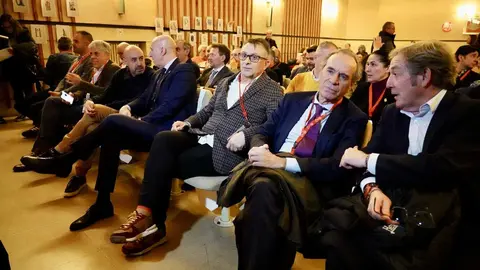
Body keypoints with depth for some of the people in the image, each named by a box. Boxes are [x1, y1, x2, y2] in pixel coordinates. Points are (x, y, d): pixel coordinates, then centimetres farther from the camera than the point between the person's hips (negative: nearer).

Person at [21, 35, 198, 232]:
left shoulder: (184, 71, -8)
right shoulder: (160, 74, 22)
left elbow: (169, 107, -19)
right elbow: (144, 100, 20)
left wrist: (140, 121, -13)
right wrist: (128, 107, -2)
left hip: (166, 132, -9)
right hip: (153, 128, 9)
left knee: (113, 121, -24)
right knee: (111, 136, -13)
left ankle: (63, 160, -8)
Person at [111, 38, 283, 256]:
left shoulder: (272, 91, -1)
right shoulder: (225, 83, 21)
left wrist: (246, 134, -26)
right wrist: (188, 122, 6)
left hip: (227, 151, -6)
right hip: (203, 138, 6)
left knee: (165, 162, -17)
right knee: (164, 139, -23)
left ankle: (152, 223, 1)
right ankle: (146, 215, -20)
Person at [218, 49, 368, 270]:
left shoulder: (354, 119, 4)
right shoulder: (293, 100, 18)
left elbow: (337, 167, -10)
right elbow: (263, 133, 16)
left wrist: (282, 162, -21)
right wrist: (258, 148, -11)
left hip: (312, 181, -3)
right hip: (269, 168, 4)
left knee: (266, 186, -36)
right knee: (262, 184, -34)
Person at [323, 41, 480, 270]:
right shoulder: (391, 112, 14)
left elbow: (444, 169, -19)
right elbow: (371, 162, 7)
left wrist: (368, 159, -13)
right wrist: (373, 189, -17)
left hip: (440, 218, -4)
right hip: (393, 208, 4)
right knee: (337, 231, -24)